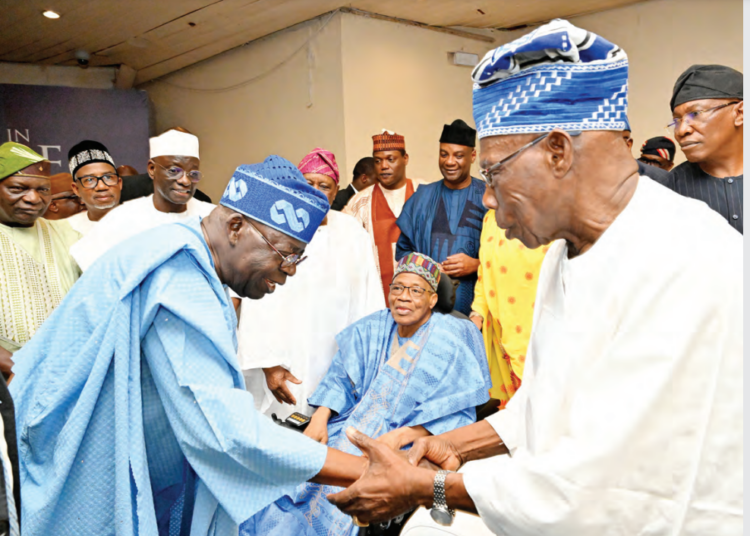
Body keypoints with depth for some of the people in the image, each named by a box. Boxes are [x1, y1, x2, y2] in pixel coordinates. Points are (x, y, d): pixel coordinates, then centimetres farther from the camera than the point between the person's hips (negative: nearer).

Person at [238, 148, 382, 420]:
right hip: (287, 368, -2)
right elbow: (258, 305, -7)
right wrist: (269, 365, -11)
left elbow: (370, 299, 6)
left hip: (341, 364, 3)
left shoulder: (352, 231, 6)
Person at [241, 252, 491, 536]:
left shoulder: (452, 342, -5)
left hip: (409, 444, -4)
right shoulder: (373, 329, 10)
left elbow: (455, 414, -10)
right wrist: (319, 419, -8)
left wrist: (400, 437, -21)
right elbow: (340, 378, 9)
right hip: (352, 424, 5)